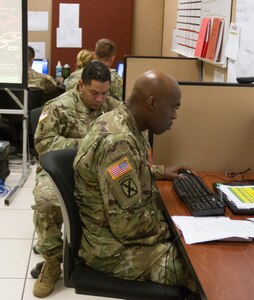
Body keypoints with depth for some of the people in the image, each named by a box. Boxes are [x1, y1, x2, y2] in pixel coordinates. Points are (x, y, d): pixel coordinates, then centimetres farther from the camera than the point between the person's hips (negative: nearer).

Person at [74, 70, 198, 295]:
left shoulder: (122, 123, 2)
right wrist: (173, 229, -14)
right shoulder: (117, 142, -29)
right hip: (115, 248, -10)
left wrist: (160, 172, 15)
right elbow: (128, 225, -28)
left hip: (121, 227, 10)